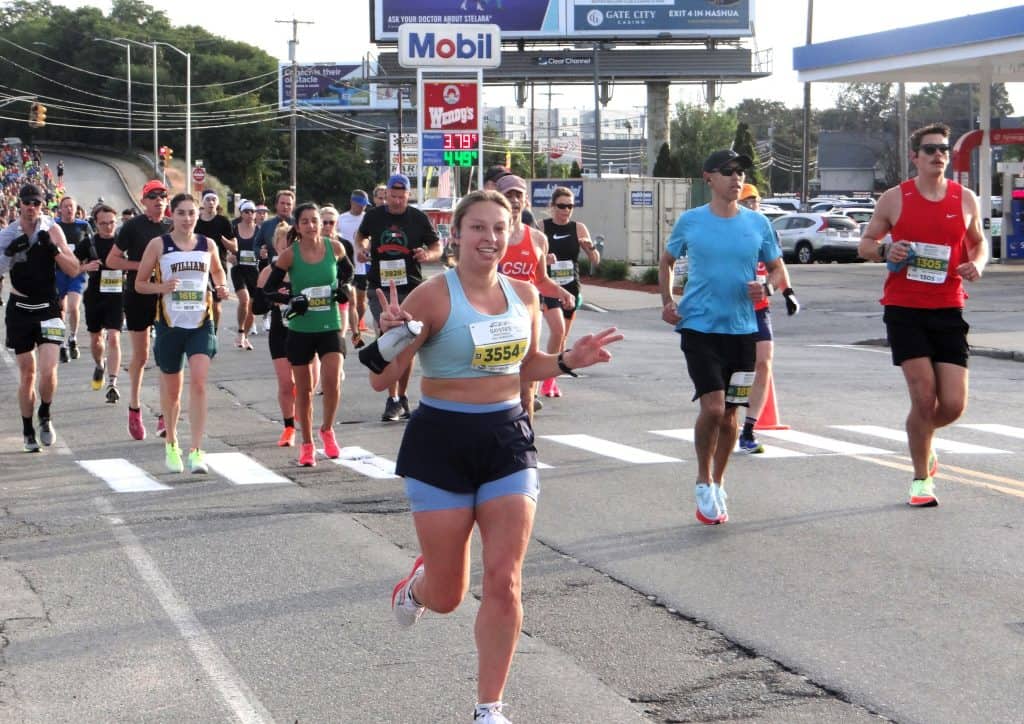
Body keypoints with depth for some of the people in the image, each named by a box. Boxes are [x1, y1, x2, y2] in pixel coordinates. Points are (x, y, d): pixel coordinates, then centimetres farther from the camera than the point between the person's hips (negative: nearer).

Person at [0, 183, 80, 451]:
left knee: (48, 371, -15)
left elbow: (74, 270, -6)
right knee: (27, 373, 6)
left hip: (48, 309, -1)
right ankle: (28, 431, 18)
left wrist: (54, 248, -20)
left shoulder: (52, 230, -3)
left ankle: (45, 417, 11)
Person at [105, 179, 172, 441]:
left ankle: (165, 414, -1)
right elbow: (111, 260, -2)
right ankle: (134, 407, 24)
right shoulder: (133, 226, -3)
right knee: (140, 355, 6)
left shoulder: (173, 228, 6)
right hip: (138, 296, -2)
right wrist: (141, 266, -14)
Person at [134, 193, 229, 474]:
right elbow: (139, 283, 3)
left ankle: (196, 450, -15)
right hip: (170, 324, -1)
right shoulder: (159, 245, -1)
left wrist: (221, 287, 3)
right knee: (171, 389, 9)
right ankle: (171, 444, 32)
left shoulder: (208, 244, 6)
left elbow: (218, 271, 25)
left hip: (201, 323, 1)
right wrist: (161, 287, -17)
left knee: (198, 382, -16)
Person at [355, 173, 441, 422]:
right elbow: (361, 235, 22)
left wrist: (427, 254, -17)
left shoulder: (418, 219, 0)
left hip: (411, 289, 0)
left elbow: (437, 247, 6)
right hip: (380, 288, 0)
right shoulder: (374, 216, 3)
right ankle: (393, 400, -8)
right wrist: (361, 249, 0)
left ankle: (402, 397, 22)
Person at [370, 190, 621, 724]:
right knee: (448, 596, 6)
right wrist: (389, 337, -30)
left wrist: (568, 361, 5)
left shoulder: (524, 295, 4)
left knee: (505, 583, -5)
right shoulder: (433, 297, -13)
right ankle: (418, 583, 46)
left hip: (507, 439, 4)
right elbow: (381, 380, -11)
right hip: (441, 441, -3)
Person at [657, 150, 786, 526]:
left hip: (742, 329, 3)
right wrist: (667, 302, 1)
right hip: (699, 326, -2)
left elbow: (778, 269, 12)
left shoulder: (758, 224, 4)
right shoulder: (689, 222, 0)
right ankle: (704, 482, 6)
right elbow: (666, 261, 15)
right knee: (713, 406, -15)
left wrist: (767, 287, -10)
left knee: (730, 412, 9)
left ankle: (718, 484, 28)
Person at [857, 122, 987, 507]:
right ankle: (921, 479, 9)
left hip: (948, 310, 2)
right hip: (904, 309, -2)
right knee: (924, 396, -9)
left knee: (953, 404, -4)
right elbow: (865, 244, 8)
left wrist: (977, 263, -3)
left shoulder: (966, 199, 6)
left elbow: (978, 242, 19)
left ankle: (923, 439, 31)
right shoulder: (894, 199, 1)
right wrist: (885, 250, -14)